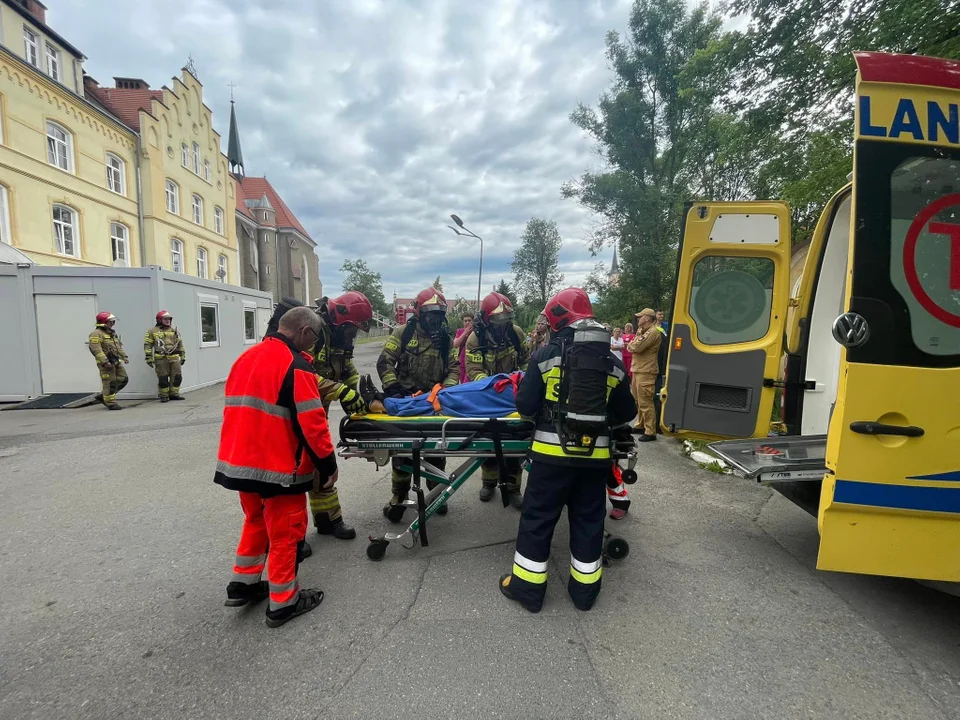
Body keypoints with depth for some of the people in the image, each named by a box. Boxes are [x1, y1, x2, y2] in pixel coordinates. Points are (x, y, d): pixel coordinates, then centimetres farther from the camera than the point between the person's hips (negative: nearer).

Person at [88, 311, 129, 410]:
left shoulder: (112, 333, 18)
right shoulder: (96, 334, -11)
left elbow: (119, 346, 24)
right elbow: (96, 350, -20)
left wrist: (124, 357, 13)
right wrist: (105, 362, -25)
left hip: (116, 362, 9)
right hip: (107, 363, -9)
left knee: (123, 379, 10)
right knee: (110, 383, -5)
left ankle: (103, 396, 22)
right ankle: (111, 403, 4)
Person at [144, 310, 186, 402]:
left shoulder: (174, 331, 16)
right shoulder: (153, 331, 3)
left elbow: (180, 344, 20)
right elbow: (147, 345, 1)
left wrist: (183, 356, 16)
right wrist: (149, 358, -4)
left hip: (174, 358, 4)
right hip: (161, 359, -4)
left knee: (177, 377, 3)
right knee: (163, 378, 0)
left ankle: (174, 394, 14)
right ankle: (164, 396, 10)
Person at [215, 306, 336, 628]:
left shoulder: (245, 358, 8)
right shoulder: (296, 365, -18)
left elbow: (237, 409, 15)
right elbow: (311, 422, -21)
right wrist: (328, 463, -11)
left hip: (238, 460, 8)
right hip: (278, 466, -8)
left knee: (256, 521, 26)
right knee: (285, 532, 8)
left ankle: (243, 584, 36)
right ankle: (283, 603, 21)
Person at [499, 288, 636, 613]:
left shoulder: (547, 354, -9)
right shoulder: (613, 361, 2)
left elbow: (525, 406, -11)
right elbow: (626, 412, 8)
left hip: (553, 451, -3)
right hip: (595, 454, 4)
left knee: (537, 518, 11)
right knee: (588, 520, 17)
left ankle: (527, 587, 22)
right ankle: (585, 589, 30)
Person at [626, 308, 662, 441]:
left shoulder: (653, 332, -14)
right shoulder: (643, 332, 20)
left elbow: (636, 347, -21)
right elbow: (630, 347, 18)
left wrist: (631, 344, 0)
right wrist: (632, 345, -3)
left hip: (646, 372, -10)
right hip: (637, 370, 10)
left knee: (645, 403, -9)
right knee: (639, 401, 18)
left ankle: (650, 432, -5)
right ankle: (641, 425, 30)